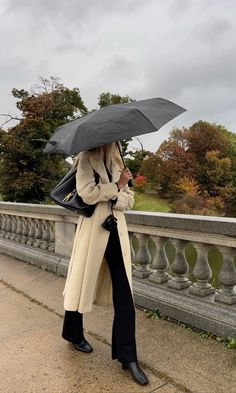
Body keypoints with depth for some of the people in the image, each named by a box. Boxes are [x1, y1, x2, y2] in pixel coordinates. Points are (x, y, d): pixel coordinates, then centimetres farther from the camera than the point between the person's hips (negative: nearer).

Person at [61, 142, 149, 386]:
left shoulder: (117, 163, 14)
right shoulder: (86, 159, -2)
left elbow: (128, 200, 7)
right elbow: (87, 193, -18)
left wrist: (113, 195, -12)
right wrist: (117, 186, -9)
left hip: (116, 230, 5)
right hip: (92, 229, -4)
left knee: (124, 295, 1)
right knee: (82, 283, 10)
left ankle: (127, 357, 10)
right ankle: (73, 333, 37)